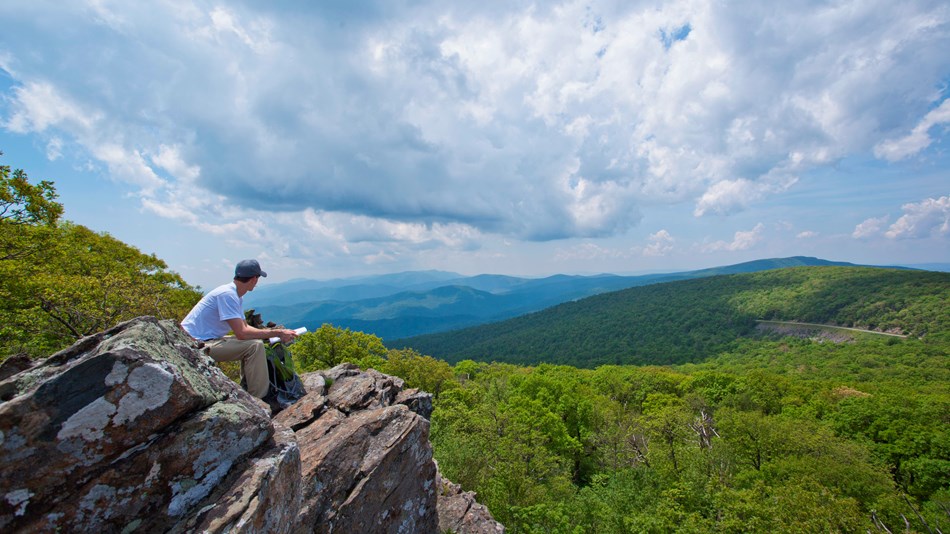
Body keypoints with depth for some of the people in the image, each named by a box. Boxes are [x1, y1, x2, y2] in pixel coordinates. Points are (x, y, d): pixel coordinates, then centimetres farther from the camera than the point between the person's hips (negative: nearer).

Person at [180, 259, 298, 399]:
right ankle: (258, 401, -16)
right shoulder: (227, 294, -22)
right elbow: (242, 333, -27)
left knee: (256, 340, 14)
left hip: (208, 340, 10)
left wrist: (270, 332, 4)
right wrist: (276, 333, -22)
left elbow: (245, 327, 15)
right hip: (196, 345, -10)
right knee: (255, 345, -23)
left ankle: (247, 390, 16)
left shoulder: (236, 296, 9)